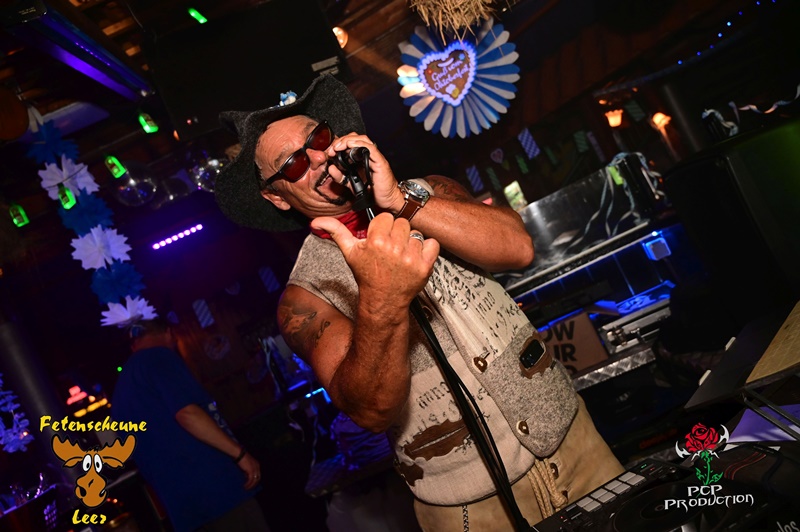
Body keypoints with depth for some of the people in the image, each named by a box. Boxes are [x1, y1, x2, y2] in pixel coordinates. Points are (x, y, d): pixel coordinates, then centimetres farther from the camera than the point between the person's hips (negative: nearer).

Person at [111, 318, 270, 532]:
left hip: (183, 499, 9)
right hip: (211, 483, -8)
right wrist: (240, 453, -15)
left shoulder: (122, 389, 21)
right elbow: (186, 413, -19)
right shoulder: (159, 357, -5)